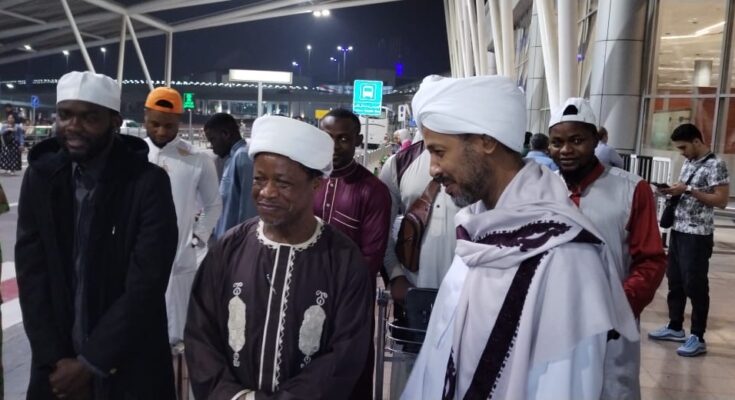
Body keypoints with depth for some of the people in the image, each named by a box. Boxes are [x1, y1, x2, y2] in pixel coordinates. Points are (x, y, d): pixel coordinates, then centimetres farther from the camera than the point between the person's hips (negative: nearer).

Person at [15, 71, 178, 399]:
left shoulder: (149, 183, -14)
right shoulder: (39, 177, -2)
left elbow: (146, 283, -17)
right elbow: (31, 274, -2)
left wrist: (89, 362, -14)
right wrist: (55, 360, -8)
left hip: (129, 367, -3)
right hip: (57, 365, 3)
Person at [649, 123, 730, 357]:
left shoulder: (715, 165, -12)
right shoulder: (688, 163, 13)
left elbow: (721, 200, -17)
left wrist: (688, 190, -21)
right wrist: (673, 191, 2)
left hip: (698, 235, -8)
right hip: (678, 230, 8)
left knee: (695, 285, -2)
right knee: (675, 280, 14)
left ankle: (697, 338, 8)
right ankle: (675, 327, 26)